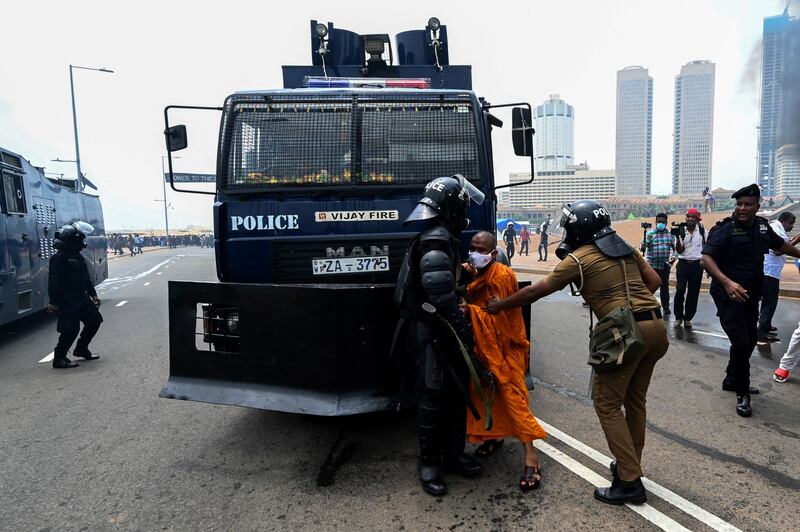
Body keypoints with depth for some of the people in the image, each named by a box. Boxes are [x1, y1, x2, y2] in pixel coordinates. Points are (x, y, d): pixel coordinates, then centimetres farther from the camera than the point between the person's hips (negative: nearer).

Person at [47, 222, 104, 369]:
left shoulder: (78, 257, 14)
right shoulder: (59, 257, -14)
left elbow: (86, 278, 20)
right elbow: (54, 281, -18)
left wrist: (93, 295, 17)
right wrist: (53, 302, -20)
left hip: (81, 297, 9)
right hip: (67, 300, -9)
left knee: (94, 321, 12)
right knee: (71, 329, -10)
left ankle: (81, 349, 27)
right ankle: (59, 358, 3)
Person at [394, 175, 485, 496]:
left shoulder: (443, 237, 15)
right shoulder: (436, 239, -18)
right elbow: (440, 289, -28)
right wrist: (461, 325, -21)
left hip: (443, 331, 10)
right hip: (430, 332, -10)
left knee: (456, 394, 16)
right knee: (433, 397, 1)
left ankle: (453, 456, 30)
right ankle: (430, 464, 16)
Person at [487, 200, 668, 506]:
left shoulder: (578, 258, -4)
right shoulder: (625, 248, 16)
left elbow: (535, 291, 0)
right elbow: (654, 281, 19)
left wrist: (499, 306, 11)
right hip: (656, 325, 8)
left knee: (607, 404, 3)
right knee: (635, 400, 19)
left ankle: (630, 482, 4)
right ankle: (630, 464, 31)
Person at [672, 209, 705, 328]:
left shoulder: (702, 230, 0)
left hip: (697, 264, 0)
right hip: (683, 263, 0)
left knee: (693, 293, 5)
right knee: (680, 290, -8)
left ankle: (688, 318, 16)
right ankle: (678, 317, 6)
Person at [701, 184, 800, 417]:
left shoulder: (761, 226, 6)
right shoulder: (725, 229, -15)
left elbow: (780, 244, 26)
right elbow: (706, 258, -27)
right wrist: (726, 282, -40)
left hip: (751, 296, 8)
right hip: (729, 295, -8)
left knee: (750, 341, 16)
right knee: (741, 343, -10)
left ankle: (731, 380, 34)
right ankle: (742, 394, 6)